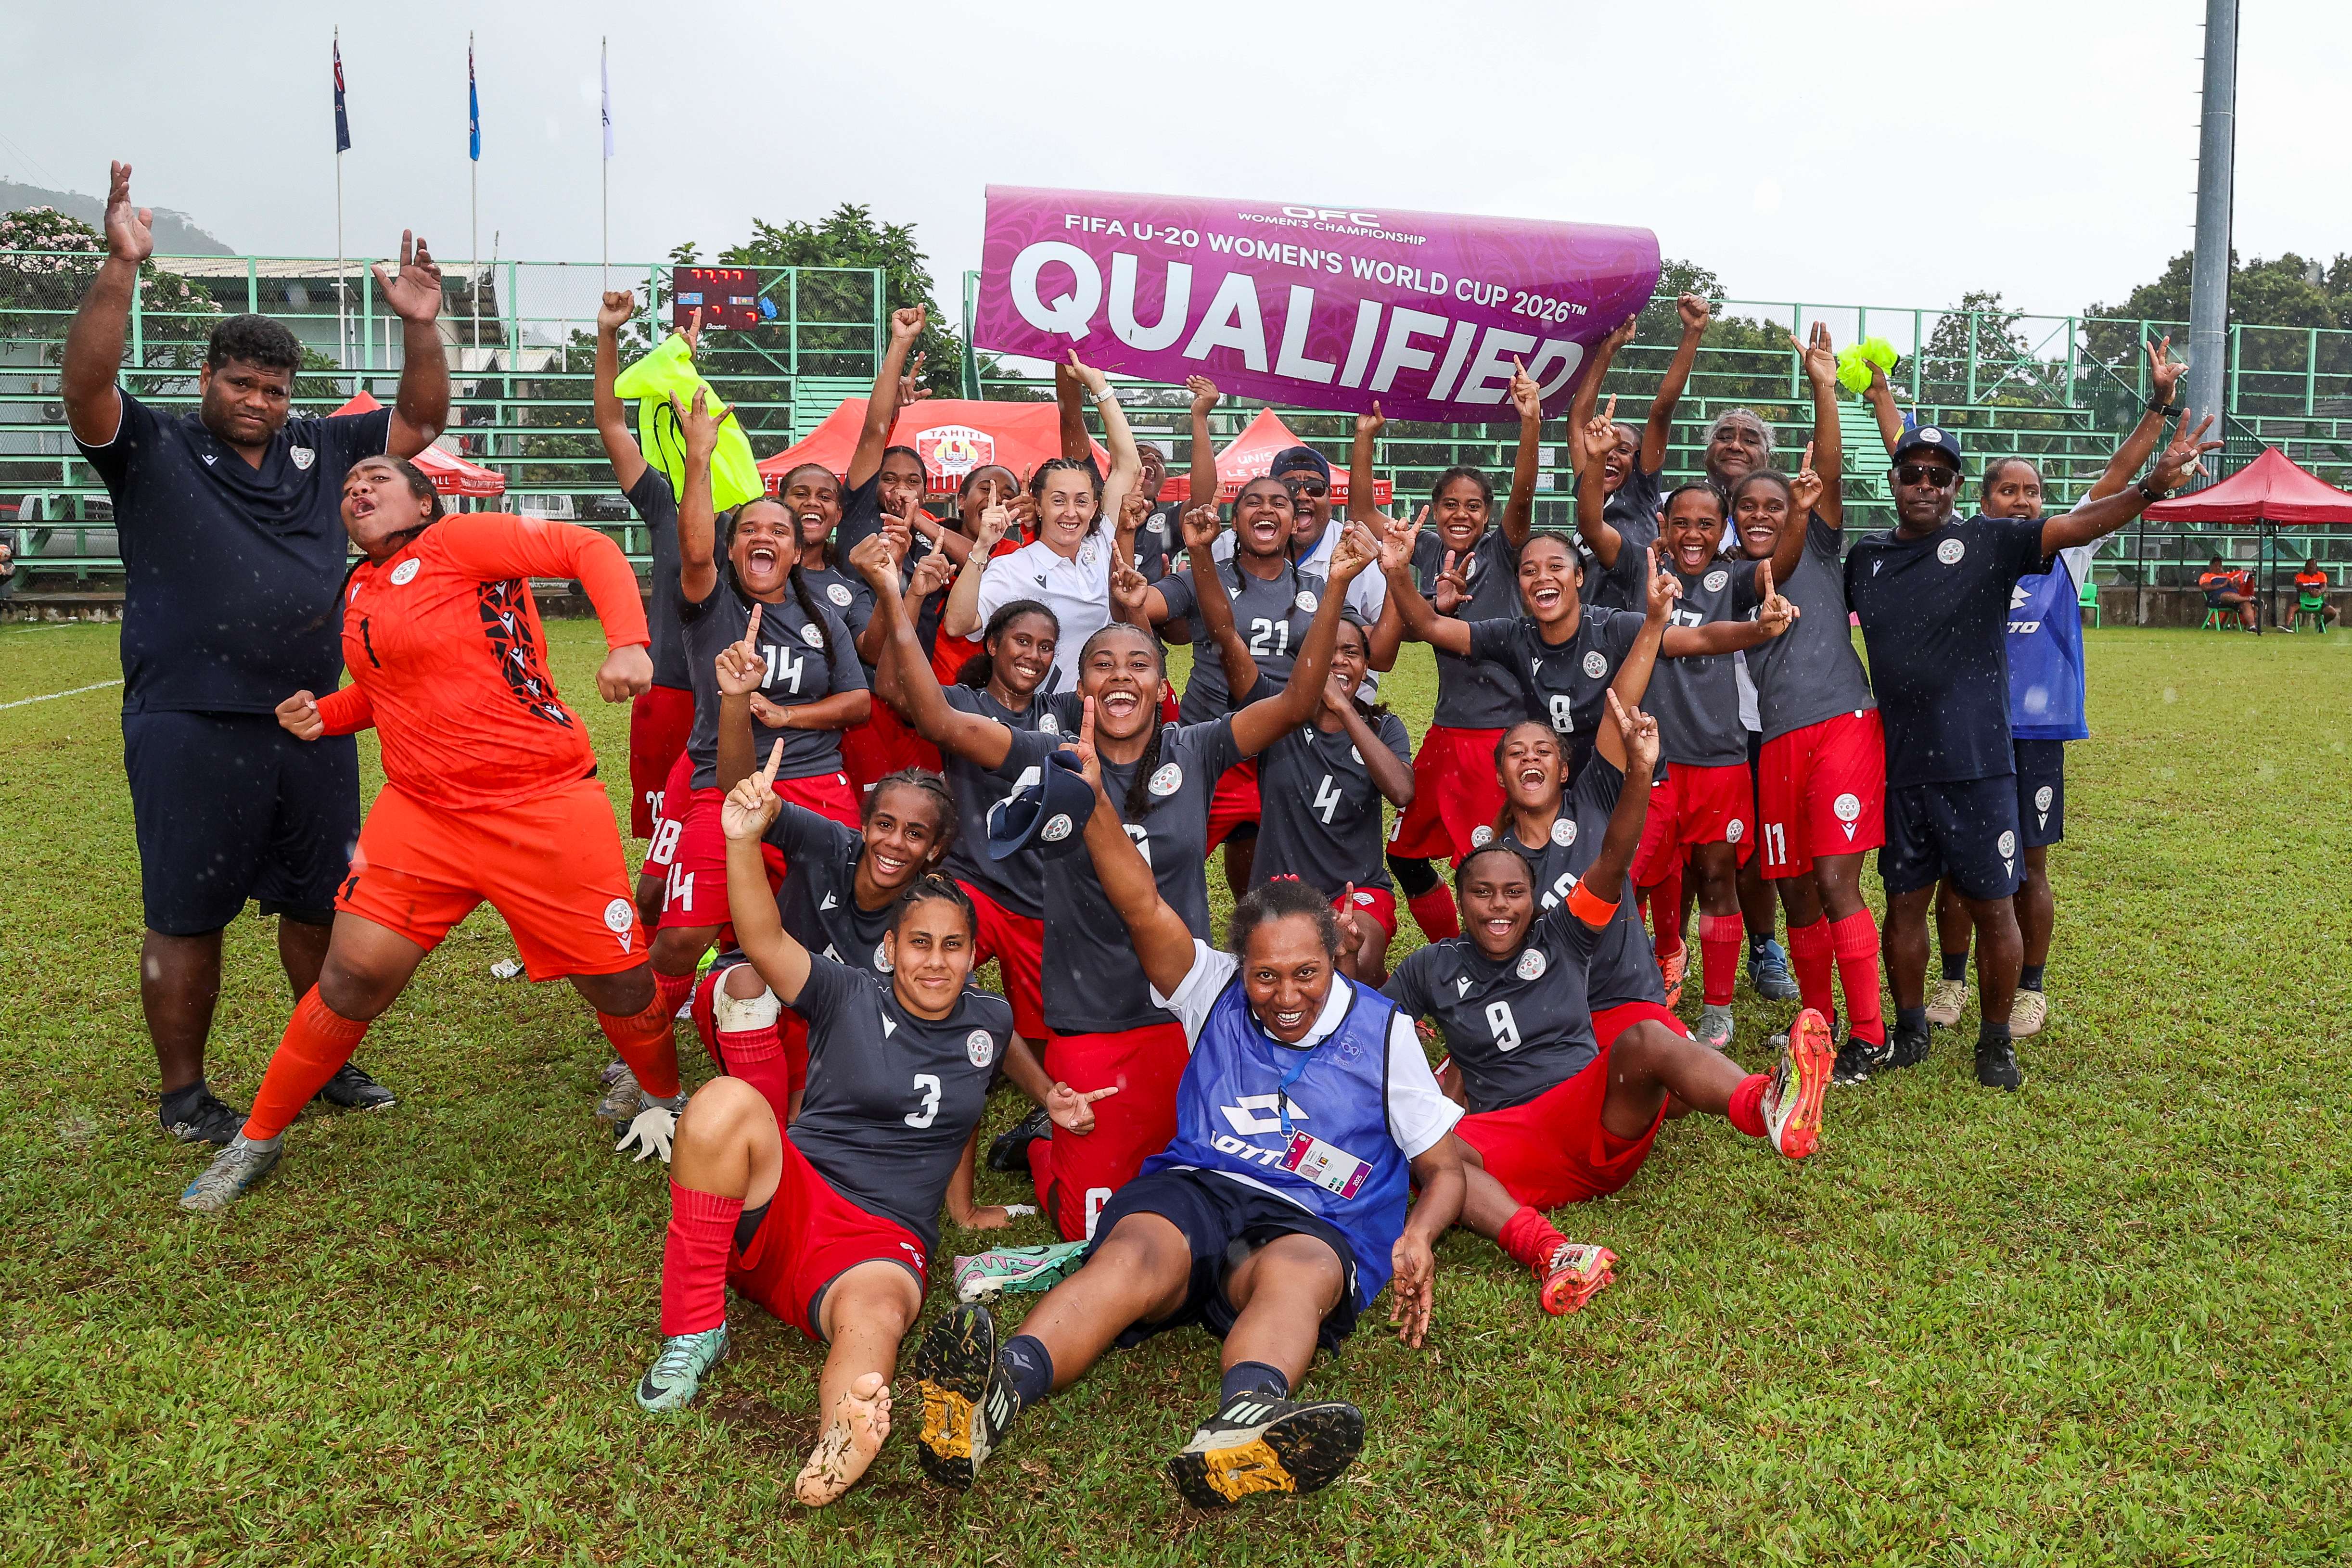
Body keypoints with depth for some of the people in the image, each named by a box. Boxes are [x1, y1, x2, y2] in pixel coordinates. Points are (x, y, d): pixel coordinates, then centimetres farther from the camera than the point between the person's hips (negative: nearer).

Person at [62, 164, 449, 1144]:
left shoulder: (320, 452, 12)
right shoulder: (153, 452, 0)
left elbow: (421, 421, 12)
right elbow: (85, 386, -17)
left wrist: (420, 327, -2)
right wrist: (120, 270, -27)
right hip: (192, 731, -4)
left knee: (322, 901, 14)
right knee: (187, 917, 4)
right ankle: (184, 1097, 19)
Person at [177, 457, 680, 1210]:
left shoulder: (456, 540, -5)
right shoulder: (359, 591, 16)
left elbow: (589, 549, -13)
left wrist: (628, 642, -28)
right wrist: (323, 714, 11)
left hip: (544, 803, -5)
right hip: (421, 810, 5)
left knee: (620, 983, 0)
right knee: (353, 977, -1)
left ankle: (665, 1102, 28)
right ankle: (257, 1140, 19)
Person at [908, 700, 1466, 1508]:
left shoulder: (1382, 1031, 15)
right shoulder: (1217, 993, 18)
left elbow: (1445, 1168, 16)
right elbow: (1144, 906, 5)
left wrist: (1418, 1236, -6)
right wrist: (1095, 797, -7)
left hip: (1311, 1225, -1)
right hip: (1192, 1191, 1)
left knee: (1296, 1273, -38)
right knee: (1133, 1256, -35)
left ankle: (1243, 1426, -71)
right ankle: (1000, 1390, -62)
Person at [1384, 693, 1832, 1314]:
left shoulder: (1561, 936, 11)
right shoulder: (1431, 969, 14)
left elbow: (1613, 861, -5)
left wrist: (1640, 771, -18)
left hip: (1601, 1123, 0)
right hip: (1511, 1142, 0)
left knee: (1646, 1040, -31)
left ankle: (1771, 1110, -62)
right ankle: (1546, 1253, -58)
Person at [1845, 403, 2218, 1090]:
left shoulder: (1989, 541, -2)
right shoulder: (1867, 556, 8)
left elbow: (2074, 526, -16)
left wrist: (2153, 485, -30)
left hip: (1978, 764, -3)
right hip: (1900, 767, 3)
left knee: (1992, 905, 4)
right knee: (1904, 901, 11)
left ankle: (1996, 1040, 21)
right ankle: (1910, 1031, 28)